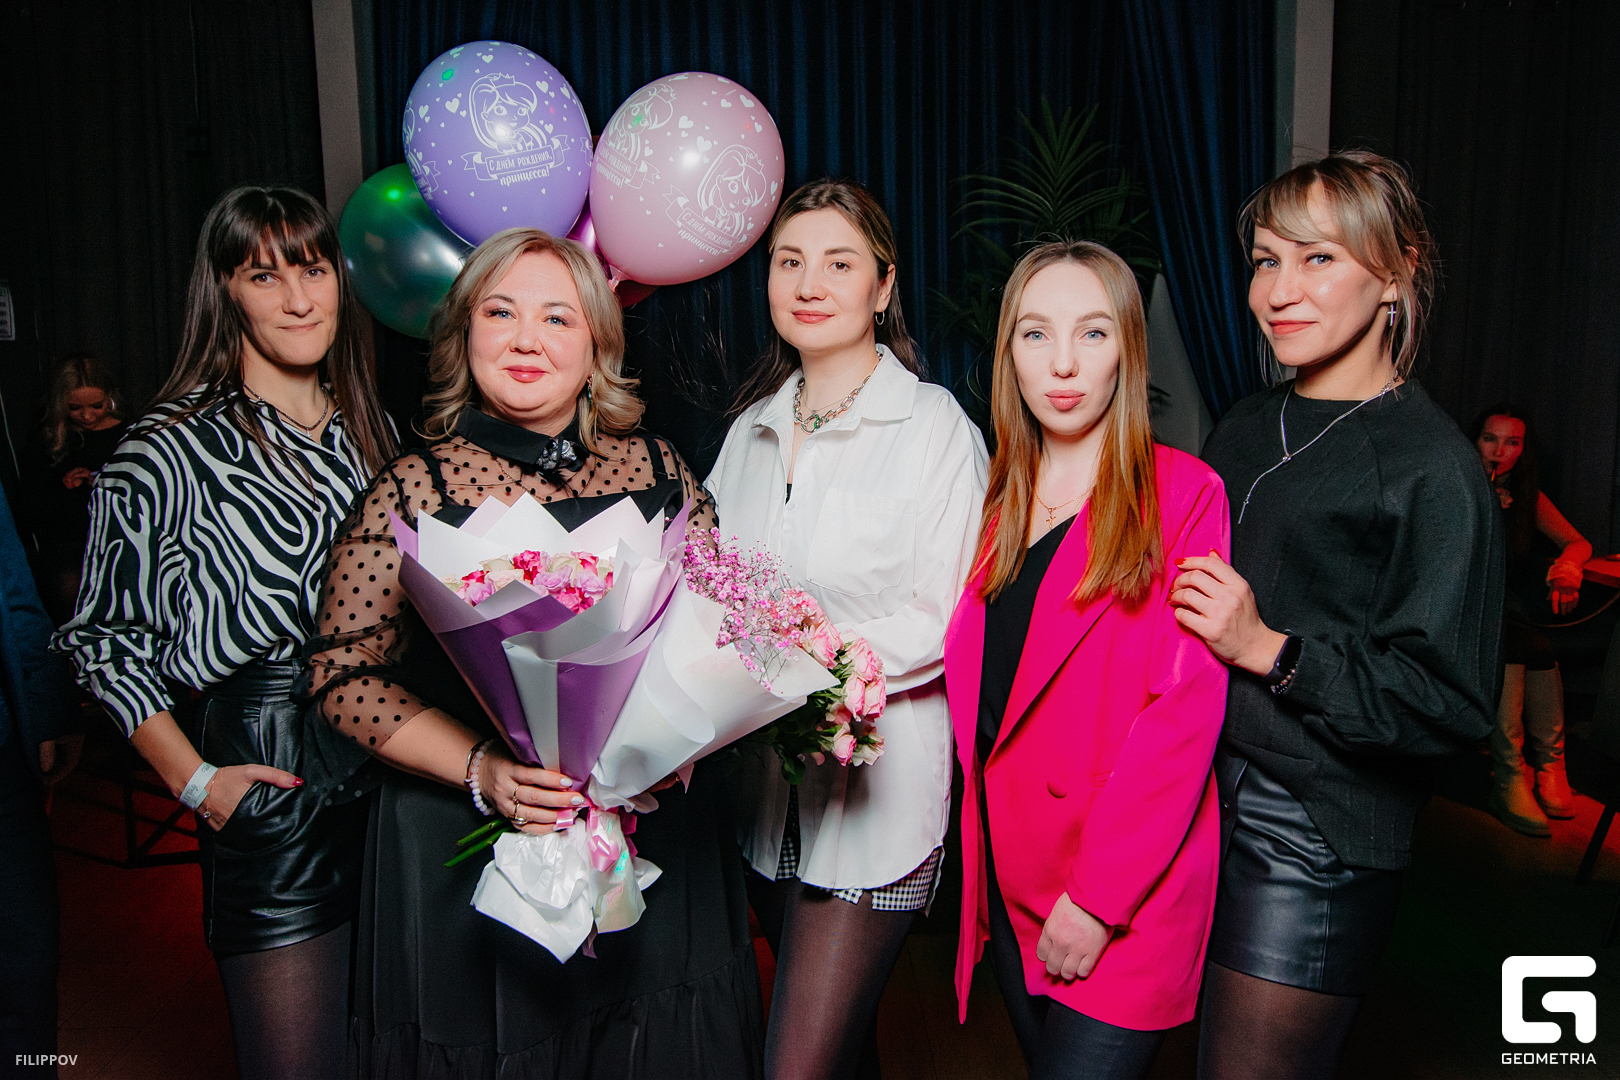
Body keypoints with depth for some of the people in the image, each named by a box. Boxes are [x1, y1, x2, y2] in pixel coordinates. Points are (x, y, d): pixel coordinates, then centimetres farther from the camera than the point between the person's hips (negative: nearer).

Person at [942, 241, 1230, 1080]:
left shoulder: (1183, 494, -9)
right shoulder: (1002, 499, 8)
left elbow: (1184, 713, -15)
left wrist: (1099, 896, -16)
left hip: (1125, 894, -5)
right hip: (1007, 872, 5)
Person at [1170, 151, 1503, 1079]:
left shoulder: (1432, 465, -11)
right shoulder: (1247, 429, 10)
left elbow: (1451, 704, -15)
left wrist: (1272, 651, -20)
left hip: (1319, 836, -6)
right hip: (1202, 794, 6)